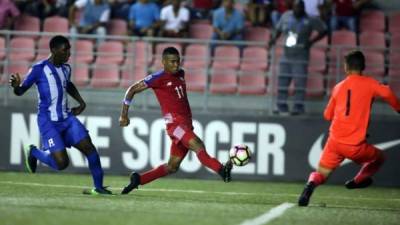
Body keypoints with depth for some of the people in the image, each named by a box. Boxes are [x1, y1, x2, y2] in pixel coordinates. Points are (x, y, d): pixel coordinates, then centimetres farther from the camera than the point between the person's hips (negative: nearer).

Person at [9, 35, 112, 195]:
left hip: (66, 119, 6)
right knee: (61, 163, -14)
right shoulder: (39, 69, -10)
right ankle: (33, 153, 15)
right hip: (48, 122, -6)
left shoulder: (66, 68, 10)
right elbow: (20, 91, -8)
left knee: (89, 147, -9)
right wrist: (16, 86, -31)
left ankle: (98, 187, 2)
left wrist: (81, 102, 22)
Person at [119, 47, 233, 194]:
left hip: (186, 125, 8)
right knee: (198, 146, -30)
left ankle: (138, 179, 20)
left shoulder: (180, 74, 16)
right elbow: (132, 90, 0)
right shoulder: (159, 78, -5)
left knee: (172, 167, 10)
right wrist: (124, 115, 0)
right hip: (175, 125, -8)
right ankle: (221, 170, -49)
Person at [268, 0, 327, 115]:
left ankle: (298, 107, -2)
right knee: (282, 80, 4)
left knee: (299, 82, -7)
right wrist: (274, 39, 4)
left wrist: (311, 41, -10)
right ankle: (281, 107, 11)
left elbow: (323, 30, -1)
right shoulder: (286, 16, 9)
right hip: (287, 54, 5)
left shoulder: (310, 20, -5)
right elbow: (278, 29, 22)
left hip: (301, 55, -5)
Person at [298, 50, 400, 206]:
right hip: (355, 146, -2)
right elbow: (386, 93, -17)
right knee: (379, 157, 25)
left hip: (334, 141, 2)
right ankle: (358, 181, 12)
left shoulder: (338, 87, 12)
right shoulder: (368, 83, 2)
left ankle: (311, 184, -24)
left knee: (321, 174, 9)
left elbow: (328, 115, 20)